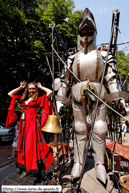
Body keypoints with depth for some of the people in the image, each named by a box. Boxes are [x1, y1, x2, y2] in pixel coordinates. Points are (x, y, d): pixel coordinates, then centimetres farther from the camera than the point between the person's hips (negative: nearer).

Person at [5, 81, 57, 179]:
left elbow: (50, 92, -9)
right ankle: (25, 168, 23)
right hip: (23, 124, 6)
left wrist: (41, 87, 5)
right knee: (23, 144, 10)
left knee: (32, 144, -5)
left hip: (33, 123, -6)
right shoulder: (23, 99, 16)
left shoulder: (39, 99, 2)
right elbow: (10, 94, 23)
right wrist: (20, 87, 17)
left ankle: (33, 167, 6)